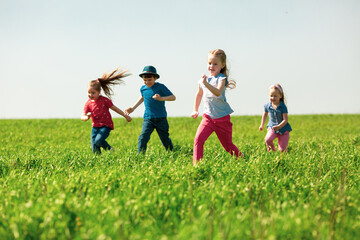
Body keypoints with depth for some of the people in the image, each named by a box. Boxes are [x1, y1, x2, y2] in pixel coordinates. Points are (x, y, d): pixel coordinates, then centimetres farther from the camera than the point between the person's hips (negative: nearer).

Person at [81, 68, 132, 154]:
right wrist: (87, 117, -25)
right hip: (95, 126, 4)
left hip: (106, 126, -4)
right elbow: (82, 116, -1)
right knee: (94, 149, -6)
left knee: (98, 140, -26)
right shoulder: (88, 103, 1)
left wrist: (125, 115, 4)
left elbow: (114, 108, 1)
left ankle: (110, 150, -1)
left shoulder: (104, 100, -9)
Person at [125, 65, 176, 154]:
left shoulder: (161, 87, -9)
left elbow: (173, 97, -14)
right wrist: (133, 108, 25)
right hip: (148, 118, 3)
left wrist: (161, 98, -31)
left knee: (165, 139, 9)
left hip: (161, 118, -3)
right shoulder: (143, 88, 5)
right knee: (143, 138, -16)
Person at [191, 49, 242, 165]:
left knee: (228, 145, 9)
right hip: (208, 116, 3)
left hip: (223, 118, -3)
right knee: (198, 139, -19)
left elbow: (218, 92, -33)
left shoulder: (221, 78, -12)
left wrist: (206, 83, -46)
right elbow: (199, 94, 23)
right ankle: (196, 163, -15)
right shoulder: (203, 79, 4)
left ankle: (240, 157, 36)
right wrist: (195, 110, 24)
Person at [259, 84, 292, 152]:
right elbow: (265, 115, 16)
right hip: (272, 127, 2)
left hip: (283, 128, -2)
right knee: (267, 139, -30)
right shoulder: (267, 106, -5)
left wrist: (279, 126, -31)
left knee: (282, 150, -5)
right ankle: (272, 149, 4)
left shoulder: (283, 107, -15)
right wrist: (262, 125, 17)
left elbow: (285, 120, -16)